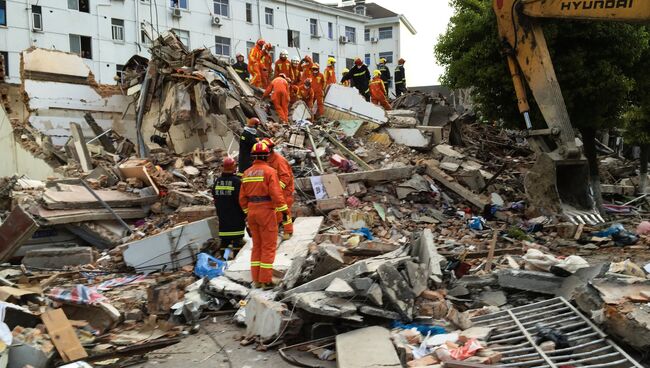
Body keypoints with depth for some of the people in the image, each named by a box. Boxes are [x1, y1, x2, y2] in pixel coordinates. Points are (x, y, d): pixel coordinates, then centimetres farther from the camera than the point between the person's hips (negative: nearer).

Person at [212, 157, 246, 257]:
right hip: (236, 216, -6)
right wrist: (245, 214, -5)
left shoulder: (217, 181, 6)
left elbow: (215, 197, 14)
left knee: (224, 239, 12)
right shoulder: (236, 181, -12)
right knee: (237, 238, -3)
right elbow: (241, 199, -13)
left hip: (222, 215, 6)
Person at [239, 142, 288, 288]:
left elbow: (242, 197, 12)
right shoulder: (269, 171, -10)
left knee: (256, 246, 15)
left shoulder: (247, 173, 9)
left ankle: (256, 279, 17)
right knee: (268, 246, 2)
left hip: (252, 212, 6)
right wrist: (283, 209, -11)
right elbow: (276, 193, -18)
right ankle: (265, 280, 2)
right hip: (266, 211, -6)